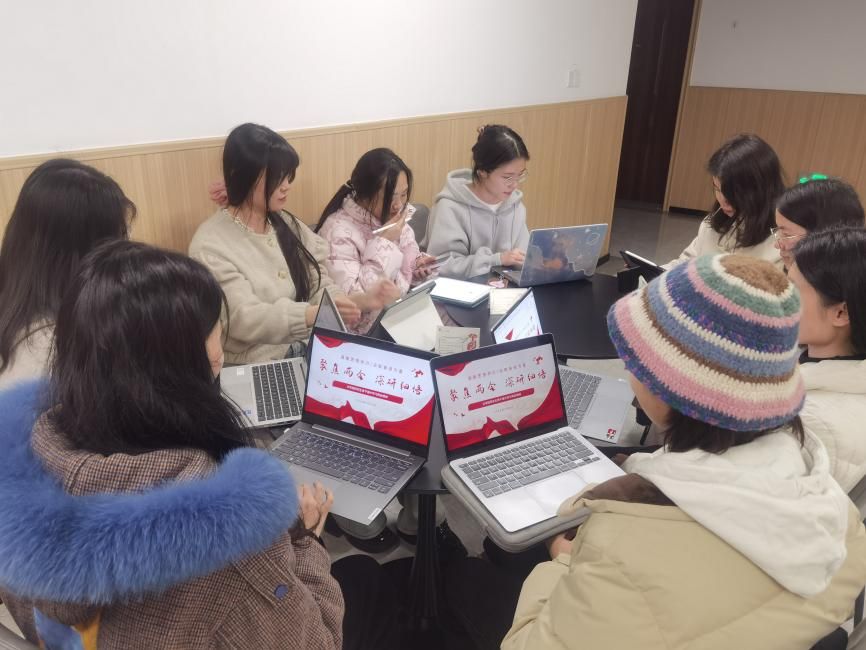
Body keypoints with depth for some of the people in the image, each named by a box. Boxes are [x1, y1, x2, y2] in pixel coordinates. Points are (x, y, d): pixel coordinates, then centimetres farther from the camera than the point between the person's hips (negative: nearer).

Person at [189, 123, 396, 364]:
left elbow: (319, 290, 5)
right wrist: (316, 314, -34)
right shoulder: (210, 245, -11)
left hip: (311, 350, 6)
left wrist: (362, 300, -15)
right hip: (257, 366, -6)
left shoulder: (288, 224, 8)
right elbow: (244, 319, -20)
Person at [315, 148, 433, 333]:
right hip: (366, 332, -7)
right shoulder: (339, 231, -18)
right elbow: (353, 300, -25)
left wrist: (416, 266, -4)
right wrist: (384, 243, -23)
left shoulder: (397, 220, 4)